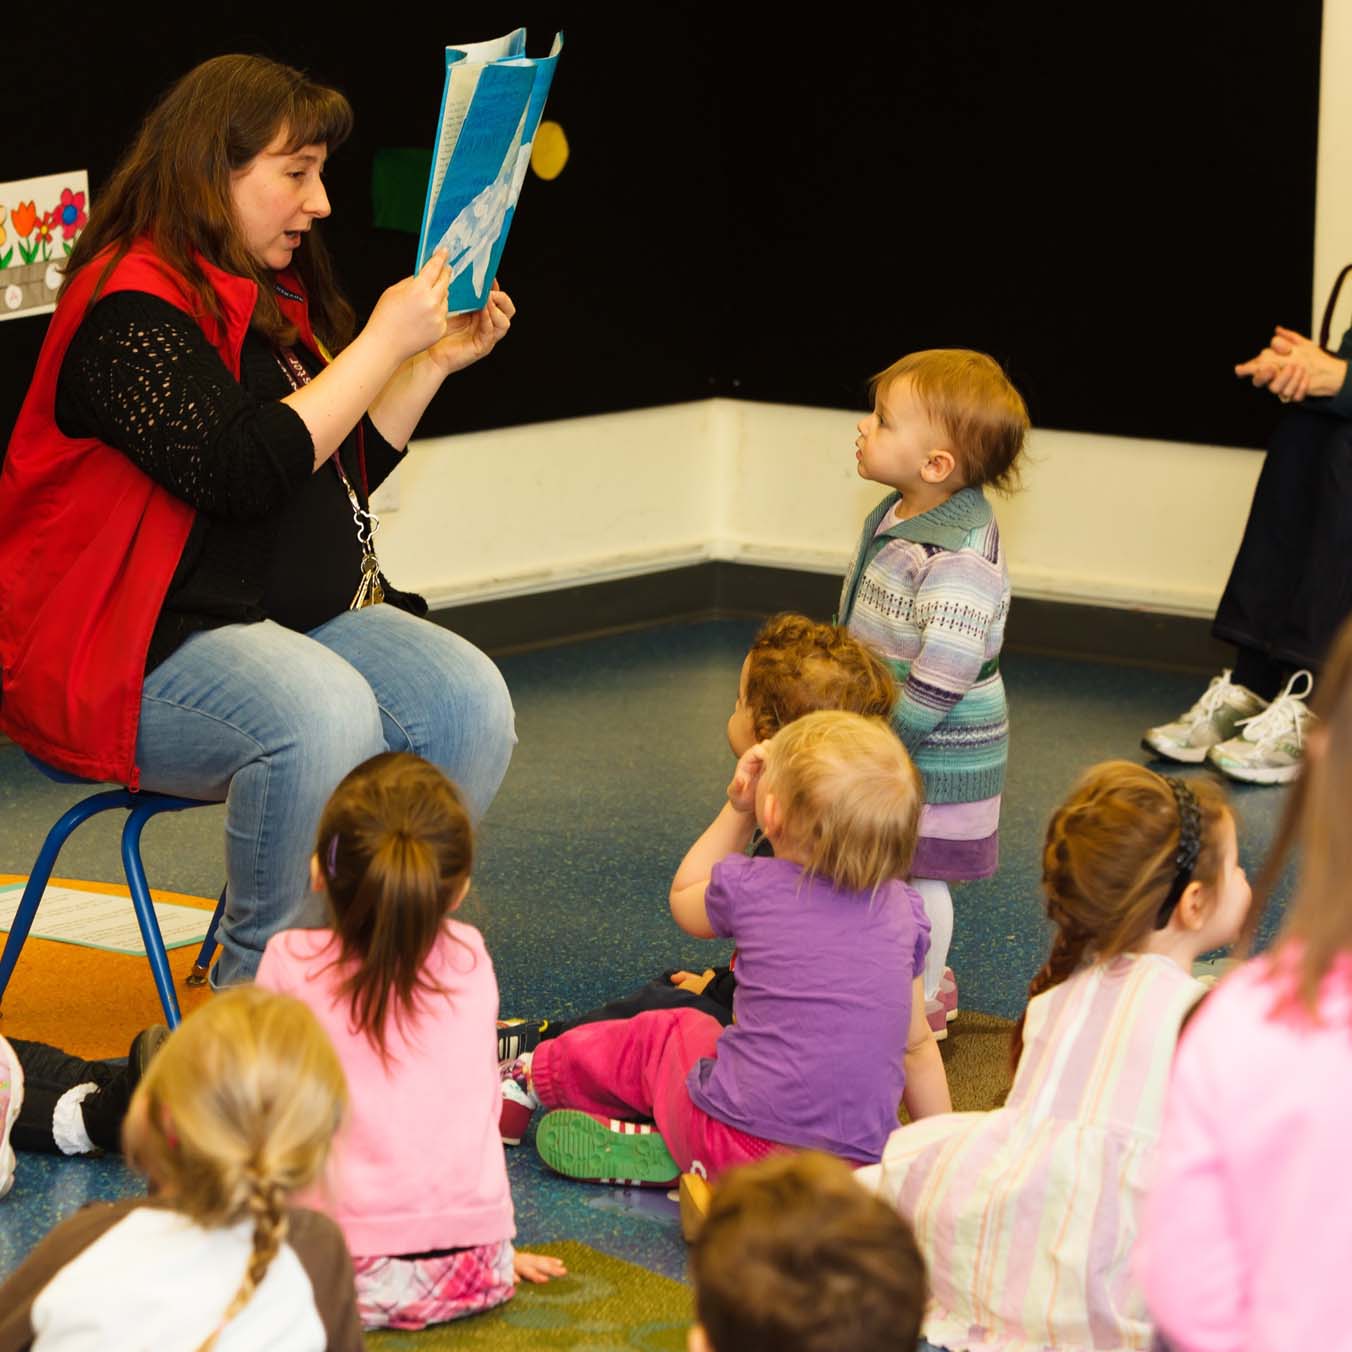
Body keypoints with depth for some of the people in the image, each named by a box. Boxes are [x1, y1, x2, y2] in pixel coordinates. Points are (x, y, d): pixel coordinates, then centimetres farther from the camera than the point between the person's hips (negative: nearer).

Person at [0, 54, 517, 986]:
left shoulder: (275, 300, 16)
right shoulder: (132, 311, -13)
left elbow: (344, 472, 23)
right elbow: (246, 471, -25)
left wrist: (436, 362, 13)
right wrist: (382, 342, -17)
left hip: (313, 621, 9)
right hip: (153, 653, -9)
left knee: (471, 701, -16)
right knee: (324, 715, -36)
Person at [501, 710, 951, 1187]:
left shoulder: (748, 888, -6)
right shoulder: (902, 910, 2)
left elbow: (684, 898, 20)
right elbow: (917, 1047, 10)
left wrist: (737, 810, 20)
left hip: (743, 1144, -2)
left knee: (665, 1033, 27)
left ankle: (532, 1075, 43)